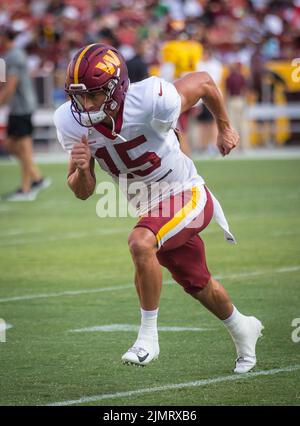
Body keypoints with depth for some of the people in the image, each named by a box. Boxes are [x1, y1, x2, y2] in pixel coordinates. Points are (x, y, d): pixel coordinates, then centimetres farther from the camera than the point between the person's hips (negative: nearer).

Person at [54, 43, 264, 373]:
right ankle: (242, 328, 53)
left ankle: (148, 336, -18)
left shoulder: (151, 102, -31)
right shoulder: (72, 123, -16)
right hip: (150, 208, 6)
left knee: (140, 243, -33)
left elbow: (203, 82, -10)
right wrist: (82, 169, -30)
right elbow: (83, 192, -7)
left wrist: (224, 127, 5)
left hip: (187, 195, -6)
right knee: (198, 285, 23)